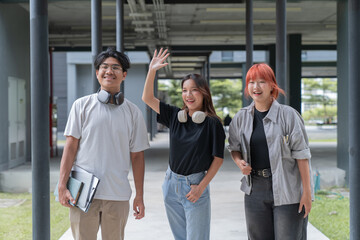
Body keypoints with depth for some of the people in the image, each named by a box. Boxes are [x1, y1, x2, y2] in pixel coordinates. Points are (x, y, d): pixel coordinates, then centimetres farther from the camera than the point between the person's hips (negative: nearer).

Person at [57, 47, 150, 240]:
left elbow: (137, 156, 8)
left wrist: (139, 196, 7)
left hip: (117, 195, 1)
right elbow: (70, 147, 2)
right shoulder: (82, 105, 3)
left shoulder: (133, 112, 7)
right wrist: (62, 186, -4)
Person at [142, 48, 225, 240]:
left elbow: (218, 158, -8)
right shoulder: (175, 116, 3)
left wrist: (201, 186, -12)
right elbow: (148, 98, 3)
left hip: (195, 185, -5)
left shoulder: (212, 123, -9)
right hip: (172, 183, 5)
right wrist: (152, 71, -6)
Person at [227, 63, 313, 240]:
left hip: (288, 191, -4)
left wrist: (307, 192, -9)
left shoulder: (288, 115, -6)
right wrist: (239, 162, -3)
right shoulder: (241, 117, 7)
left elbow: (301, 155, -6)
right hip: (255, 190, 4)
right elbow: (234, 148, 20)